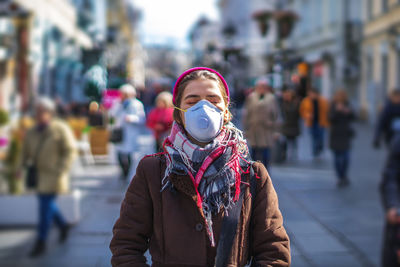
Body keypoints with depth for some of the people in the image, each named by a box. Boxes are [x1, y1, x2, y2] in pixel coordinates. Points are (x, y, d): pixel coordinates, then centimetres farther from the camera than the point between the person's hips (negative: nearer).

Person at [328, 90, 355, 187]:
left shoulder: (347, 105, 5)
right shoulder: (333, 106, -6)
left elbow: (353, 118, 3)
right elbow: (331, 119, -14)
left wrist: (349, 112, -16)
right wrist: (337, 111, -27)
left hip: (346, 135, 3)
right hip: (336, 136, -3)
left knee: (346, 158, 5)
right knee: (338, 158, -3)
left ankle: (344, 176, 22)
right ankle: (340, 178, 5)